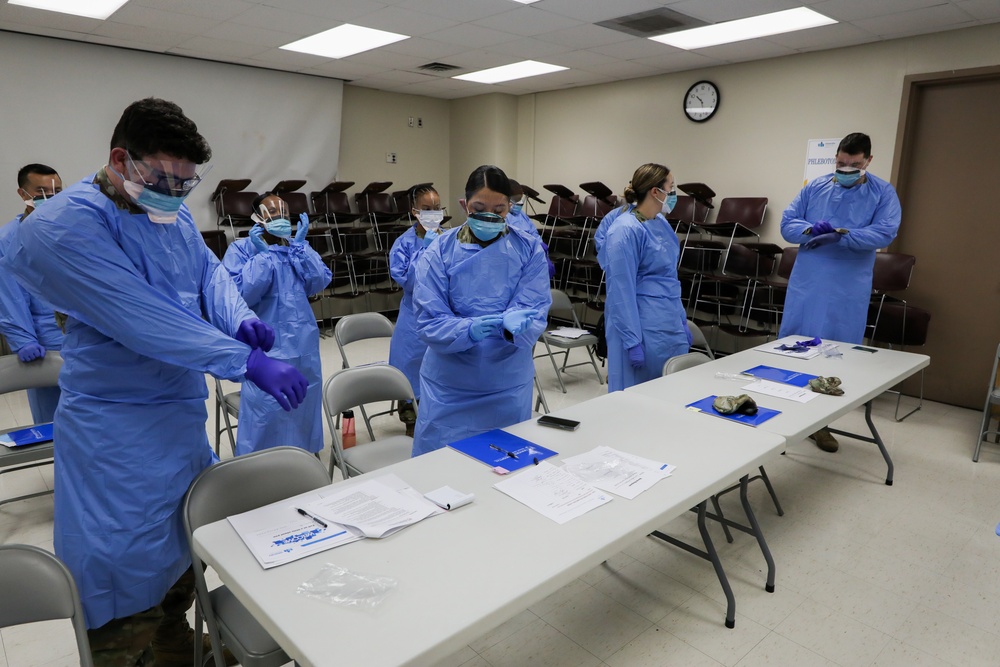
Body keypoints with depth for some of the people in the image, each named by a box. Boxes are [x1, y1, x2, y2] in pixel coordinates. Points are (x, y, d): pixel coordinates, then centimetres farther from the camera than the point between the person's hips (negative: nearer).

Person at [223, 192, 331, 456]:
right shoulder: (240, 249, -4)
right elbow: (241, 294, -19)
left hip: (304, 342, 5)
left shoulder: (298, 246, 10)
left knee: (304, 403, 17)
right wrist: (261, 254, -17)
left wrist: (299, 245, -10)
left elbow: (321, 282, -5)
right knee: (265, 409, 1)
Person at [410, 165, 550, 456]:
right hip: (450, 381, -1)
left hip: (509, 379, 1)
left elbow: (536, 310, -12)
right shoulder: (439, 252, -7)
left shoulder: (530, 249, -4)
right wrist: (470, 329, -32)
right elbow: (429, 320, -12)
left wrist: (511, 324, -35)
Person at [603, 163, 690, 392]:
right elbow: (621, 290, -19)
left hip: (670, 324, 9)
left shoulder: (661, 223, 10)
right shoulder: (626, 230, -17)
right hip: (643, 327, -9)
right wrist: (632, 341, -20)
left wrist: (682, 321, 18)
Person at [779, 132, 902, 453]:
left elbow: (885, 232, -12)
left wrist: (840, 236, -23)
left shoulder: (884, 193, 2)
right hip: (806, 283, 2)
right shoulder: (814, 187, 8)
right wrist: (811, 229, -18)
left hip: (848, 290, -1)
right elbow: (787, 224, 3)